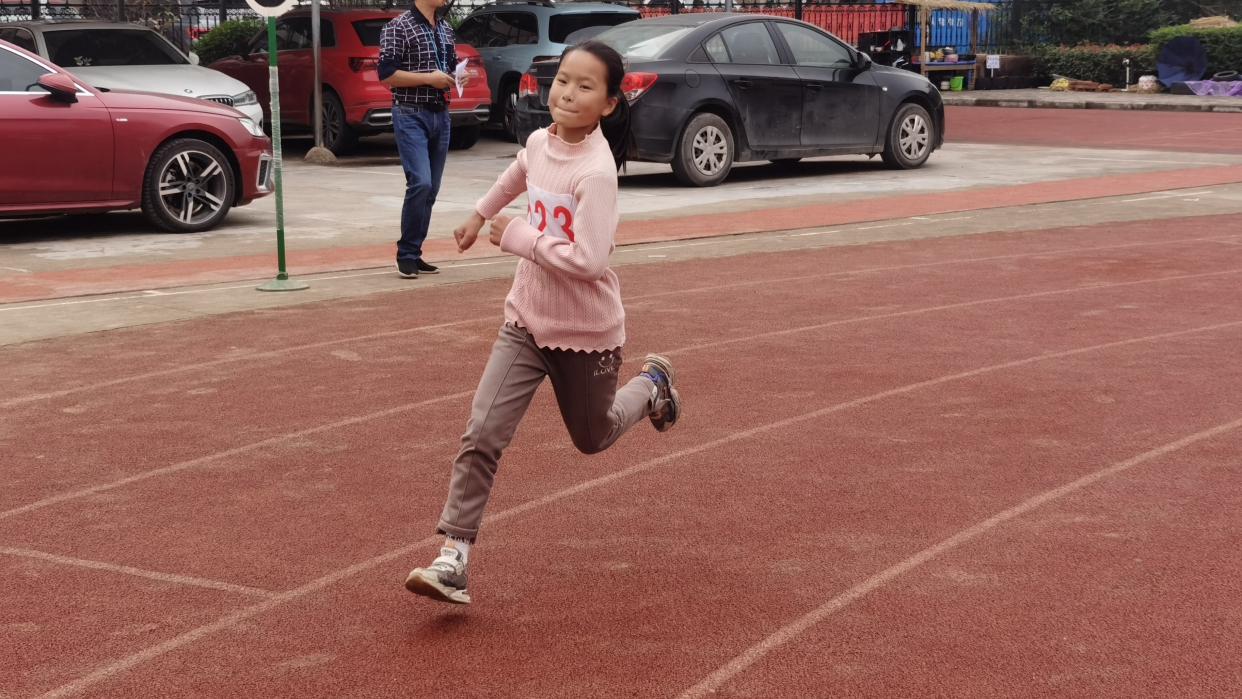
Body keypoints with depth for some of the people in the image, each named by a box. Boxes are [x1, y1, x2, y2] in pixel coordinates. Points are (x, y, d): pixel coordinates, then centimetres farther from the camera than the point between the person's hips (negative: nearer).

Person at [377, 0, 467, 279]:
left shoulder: (446, 29, 14)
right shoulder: (399, 26, -7)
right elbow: (386, 74, -13)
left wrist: (459, 77, 2)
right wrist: (429, 78, -18)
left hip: (441, 115, 7)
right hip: (411, 115, -7)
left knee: (431, 189, 6)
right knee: (420, 183, -17)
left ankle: (414, 253, 14)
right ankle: (406, 254, -5)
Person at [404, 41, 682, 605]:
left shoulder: (596, 171, -24)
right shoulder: (540, 142, -4)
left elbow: (588, 261, -32)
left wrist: (517, 236, -23)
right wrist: (480, 214, 34)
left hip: (587, 332, -5)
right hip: (526, 322, 5)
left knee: (593, 438, 19)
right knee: (481, 436, -10)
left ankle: (650, 383, 47)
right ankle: (452, 558, -7)